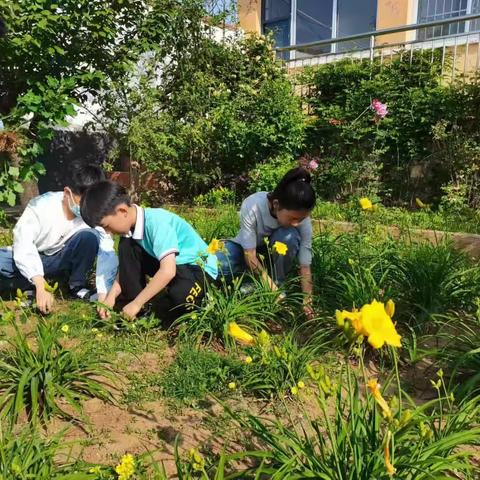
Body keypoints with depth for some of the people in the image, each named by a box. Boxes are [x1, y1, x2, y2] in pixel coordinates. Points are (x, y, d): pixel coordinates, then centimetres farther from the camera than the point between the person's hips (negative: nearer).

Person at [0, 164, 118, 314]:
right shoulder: (41, 205, -25)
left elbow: (106, 252, -30)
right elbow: (23, 244, -33)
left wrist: (103, 295, -42)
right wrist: (40, 287, -45)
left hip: (63, 260, 1)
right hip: (32, 260, -1)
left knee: (89, 236, -29)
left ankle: (77, 287, -9)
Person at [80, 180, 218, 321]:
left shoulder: (155, 222, -29)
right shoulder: (131, 222, -5)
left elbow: (168, 271, -35)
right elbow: (125, 267, 4)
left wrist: (136, 303, -27)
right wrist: (111, 296, -8)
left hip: (199, 268, -7)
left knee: (177, 299, -37)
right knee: (126, 247, -4)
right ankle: (130, 302, 0)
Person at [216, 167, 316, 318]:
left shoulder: (302, 220, -28)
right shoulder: (252, 206, -35)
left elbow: (305, 266, -23)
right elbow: (249, 254, -30)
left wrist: (307, 301, -29)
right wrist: (270, 286, -34)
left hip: (274, 254, 1)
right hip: (246, 248, 0)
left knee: (289, 236, -33)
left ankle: (277, 286, -14)